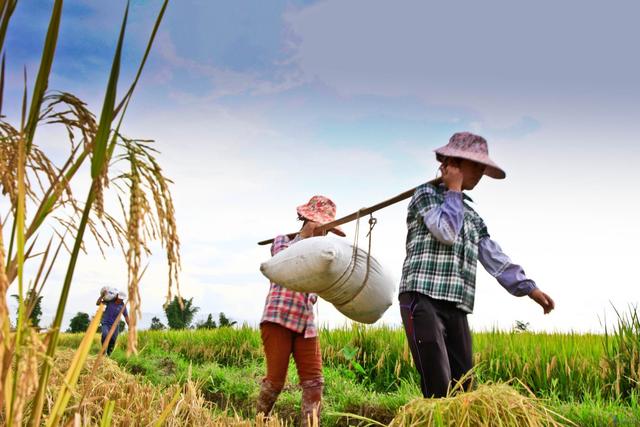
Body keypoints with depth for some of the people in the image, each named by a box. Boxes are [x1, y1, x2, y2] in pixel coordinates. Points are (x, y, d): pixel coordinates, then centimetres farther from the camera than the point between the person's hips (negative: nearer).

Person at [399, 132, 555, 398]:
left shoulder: (472, 215, 25)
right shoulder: (426, 193, 5)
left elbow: (494, 257, 19)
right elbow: (446, 232, -13)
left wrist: (528, 287, 8)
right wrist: (454, 189, -1)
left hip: (457, 308, 7)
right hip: (423, 299, -7)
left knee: (462, 387, 5)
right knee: (438, 387, -14)